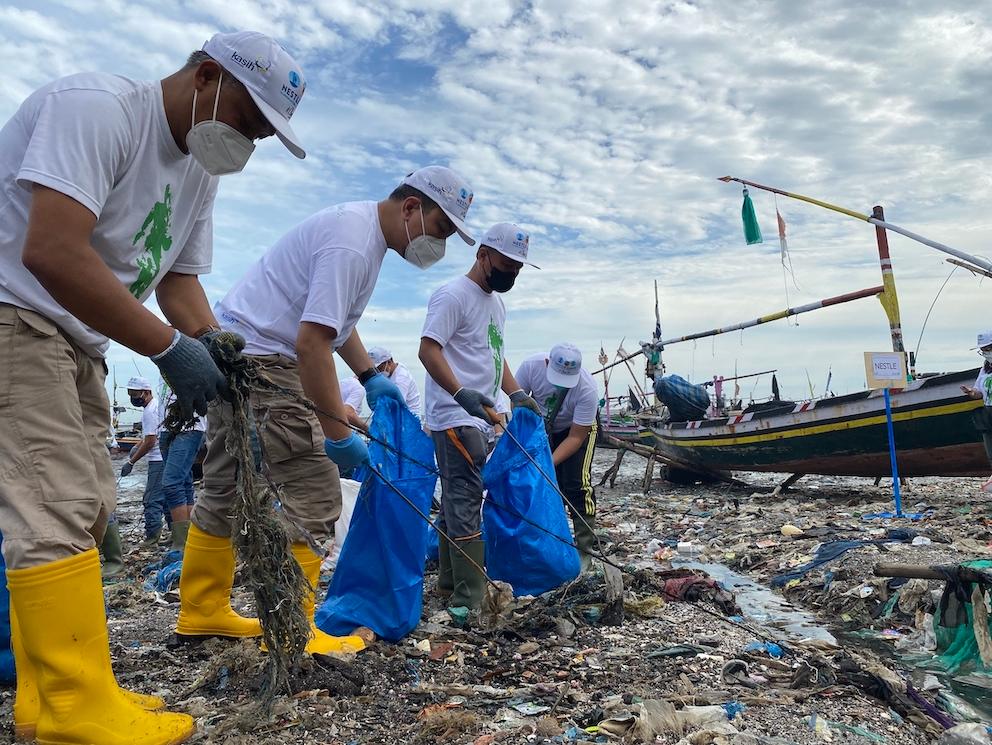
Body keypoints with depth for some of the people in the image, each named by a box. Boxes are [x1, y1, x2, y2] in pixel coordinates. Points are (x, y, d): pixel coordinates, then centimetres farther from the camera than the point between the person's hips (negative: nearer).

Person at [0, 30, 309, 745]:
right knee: (58, 509, -13)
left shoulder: (201, 169, 10)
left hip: (74, 339, 10)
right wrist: (169, 347, -26)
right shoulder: (98, 106, -17)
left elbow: (179, 278, 13)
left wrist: (218, 356, -6)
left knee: (88, 506, 8)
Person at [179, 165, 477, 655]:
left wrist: (370, 377, 14)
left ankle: (202, 612, 30)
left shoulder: (363, 230, 13)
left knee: (227, 490, 16)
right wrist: (337, 432, -24)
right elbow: (311, 343, -27)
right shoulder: (351, 244, -20)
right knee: (311, 494, -9)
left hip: (236, 358, 11)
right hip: (261, 361, -11)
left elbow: (334, 317, 23)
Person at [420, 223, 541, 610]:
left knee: (458, 500, 14)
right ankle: (469, 598, -6)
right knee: (466, 501, -10)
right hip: (455, 418, -9)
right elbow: (428, 349, -18)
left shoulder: (496, 303, 20)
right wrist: (460, 393, -29)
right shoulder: (454, 295, -10)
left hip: (479, 419, 10)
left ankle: (449, 580, 24)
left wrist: (516, 394, 12)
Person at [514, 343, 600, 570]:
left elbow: (575, 437, -28)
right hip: (541, 427, 3)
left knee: (577, 483, -16)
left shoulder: (587, 390, -36)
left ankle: (585, 550, -7)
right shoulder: (531, 366, -30)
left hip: (579, 428, -3)